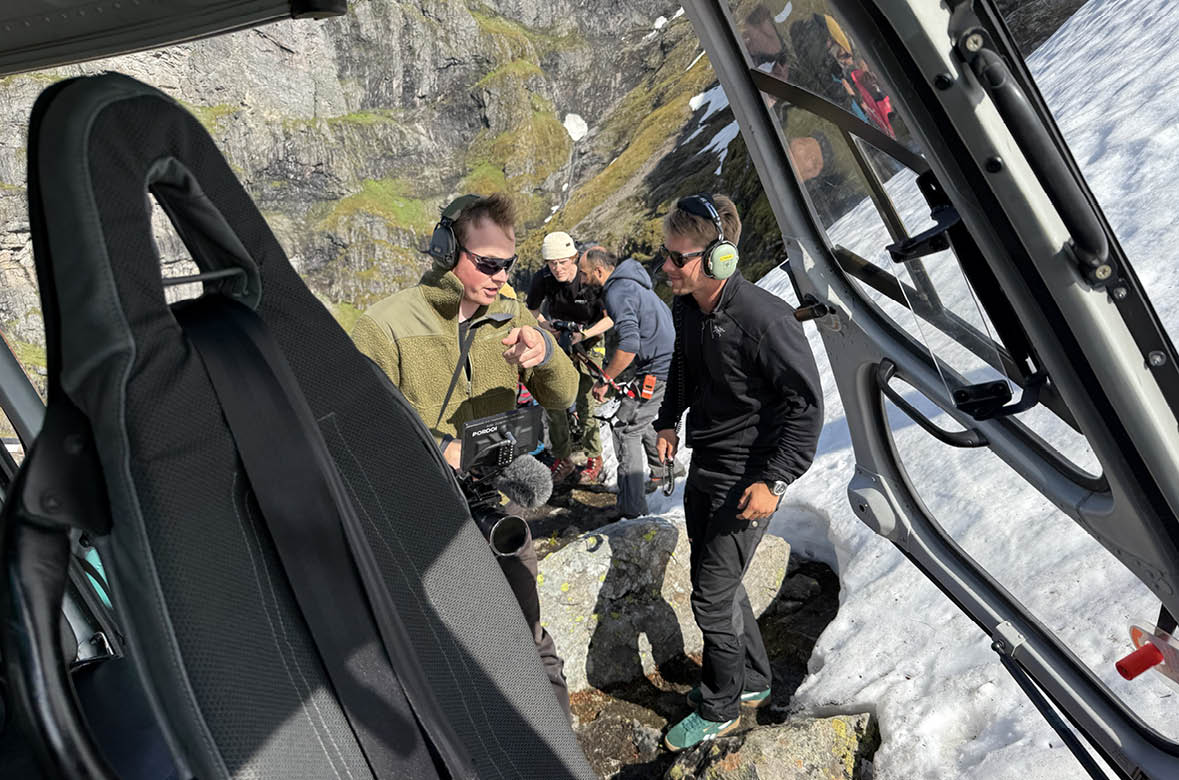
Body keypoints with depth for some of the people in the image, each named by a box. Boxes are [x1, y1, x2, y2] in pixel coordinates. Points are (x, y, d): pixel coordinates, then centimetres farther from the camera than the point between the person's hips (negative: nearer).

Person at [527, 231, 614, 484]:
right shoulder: (542, 279, -16)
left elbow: (610, 318, -15)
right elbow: (532, 310, 2)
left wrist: (584, 334, -29)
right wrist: (544, 324, -18)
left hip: (589, 343, -3)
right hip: (559, 341, 3)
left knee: (586, 402, -7)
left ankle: (594, 457, 12)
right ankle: (562, 458, 12)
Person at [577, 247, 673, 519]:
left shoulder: (617, 292, -16)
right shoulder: (632, 283, 15)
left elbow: (629, 344, -27)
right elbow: (666, 315, 26)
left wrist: (605, 380, -17)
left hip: (657, 372, -10)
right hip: (671, 362, 10)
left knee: (626, 429, -6)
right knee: (638, 420, 25)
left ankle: (632, 509, -7)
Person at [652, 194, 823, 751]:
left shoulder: (764, 318, -26)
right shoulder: (687, 307, -1)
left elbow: (806, 403, -21)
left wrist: (775, 481, -22)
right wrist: (668, 422, 20)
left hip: (747, 476, -8)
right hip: (704, 465, 8)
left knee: (712, 597, 0)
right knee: (714, 581, 20)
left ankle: (719, 710, 24)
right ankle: (751, 680, 42)